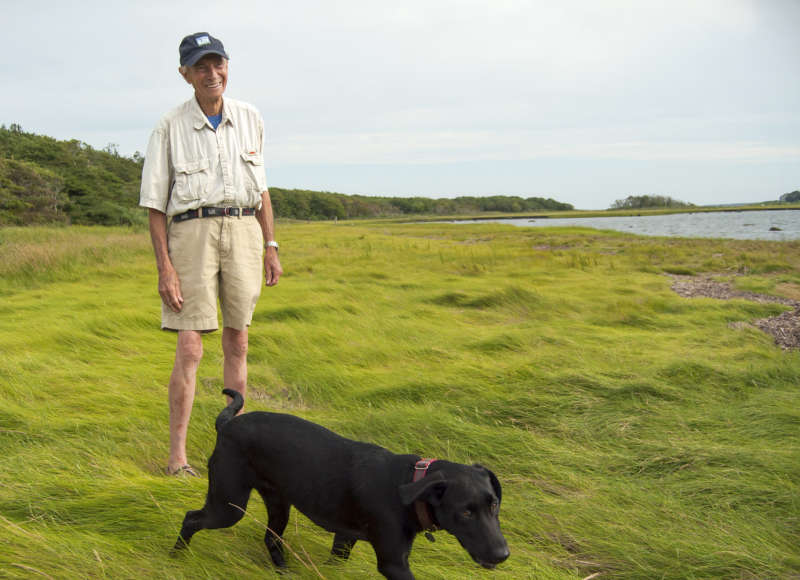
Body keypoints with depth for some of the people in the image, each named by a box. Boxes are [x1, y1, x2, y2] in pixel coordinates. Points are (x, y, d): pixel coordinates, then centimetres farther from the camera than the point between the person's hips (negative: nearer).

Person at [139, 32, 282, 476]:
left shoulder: (250, 119, 9)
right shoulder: (170, 128, -2)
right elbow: (155, 204, -2)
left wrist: (271, 246, 10)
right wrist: (165, 267, -9)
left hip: (243, 230, 4)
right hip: (192, 234, -3)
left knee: (237, 343, 8)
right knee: (190, 348, -8)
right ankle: (177, 455, 0)